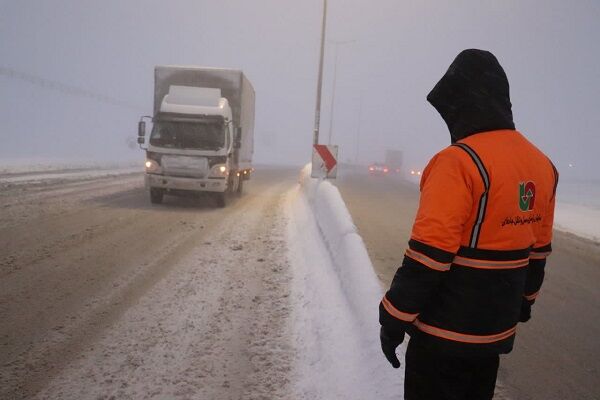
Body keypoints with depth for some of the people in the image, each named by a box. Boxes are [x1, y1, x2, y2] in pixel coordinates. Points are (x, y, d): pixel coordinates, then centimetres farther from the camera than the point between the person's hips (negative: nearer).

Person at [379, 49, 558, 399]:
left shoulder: (460, 161, -21)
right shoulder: (542, 165, 4)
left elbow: (429, 254, -22)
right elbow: (538, 250, 13)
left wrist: (394, 319, -13)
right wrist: (524, 301, 26)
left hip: (446, 331, -8)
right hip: (498, 329, 8)